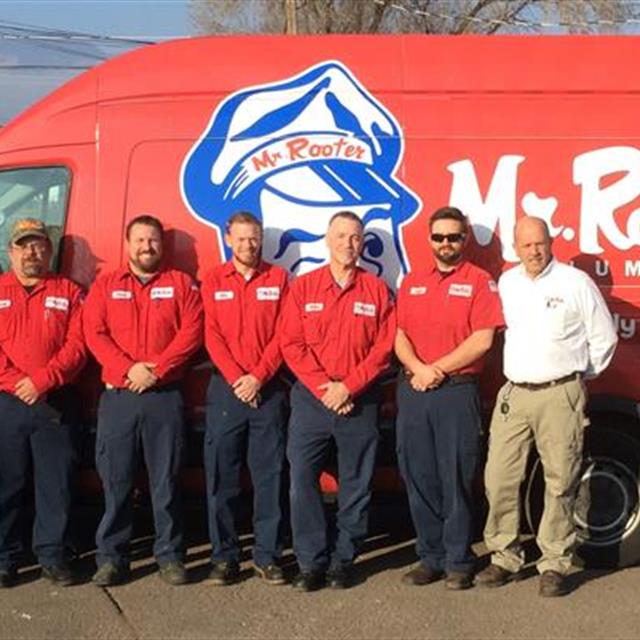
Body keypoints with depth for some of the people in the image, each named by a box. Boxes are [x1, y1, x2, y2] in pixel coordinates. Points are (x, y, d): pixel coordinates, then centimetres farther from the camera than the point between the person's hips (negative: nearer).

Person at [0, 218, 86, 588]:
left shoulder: (69, 293, 9)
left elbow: (77, 346, -2)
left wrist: (42, 380, -13)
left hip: (53, 404, 0)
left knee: (56, 483, 2)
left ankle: (53, 555, 13)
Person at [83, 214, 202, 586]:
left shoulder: (181, 284, 9)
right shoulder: (105, 286, 12)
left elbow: (191, 333, -3)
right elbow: (95, 334, 1)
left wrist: (155, 369, -13)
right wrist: (128, 369, -13)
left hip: (166, 396, -1)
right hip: (117, 396, 1)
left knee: (166, 479, 2)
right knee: (115, 479, 3)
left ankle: (170, 555, 11)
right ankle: (111, 557, 12)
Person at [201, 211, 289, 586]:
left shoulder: (278, 278, 8)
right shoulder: (214, 281, 9)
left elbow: (282, 334, 1)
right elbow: (213, 335, 1)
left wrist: (258, 377, -10)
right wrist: (236, 378, -11)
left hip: (268, 388, 0)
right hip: (226, 387, 0)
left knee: (270, 476, 2)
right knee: (222, 476, 2)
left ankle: (267, 556, 10)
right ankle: (224, 557, 11)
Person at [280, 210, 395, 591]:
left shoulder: (377, 290, 5)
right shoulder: (303, 287, 5)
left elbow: (384, 347, -1)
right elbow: (292, 345, -1)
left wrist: (348, 387, -11)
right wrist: (324, 388, -10)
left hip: (360, 402, 0)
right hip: (310, 398, 0)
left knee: (356, 485, 5)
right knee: (303, 479, -2)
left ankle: (344, 560, 16)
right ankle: (312, 561, 8)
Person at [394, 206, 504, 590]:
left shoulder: (480, 282, 0)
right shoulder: (412, 282, 15)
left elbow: (482, 340, -9)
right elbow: (400, 337, 10)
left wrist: (437, 369, -12)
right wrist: (418, 368, -9)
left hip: (458, 391, -4)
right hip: (413, 391, 5)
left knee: (456, 480, -1)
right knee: (419, 478, 7)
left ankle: (459, 562, 10)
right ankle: (431, 558, 19)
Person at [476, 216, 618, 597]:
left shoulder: (576, 283, -2)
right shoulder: (506, 284, 11)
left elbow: (603, 337, 4)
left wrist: (581, 376, 9)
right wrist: (518, 371, 13)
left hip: (560, 396, -4)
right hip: (514, 394, 4)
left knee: (560, 483, -1)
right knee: (499, 478, 2)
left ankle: (555, 565, 9)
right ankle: (505, 558, 14)